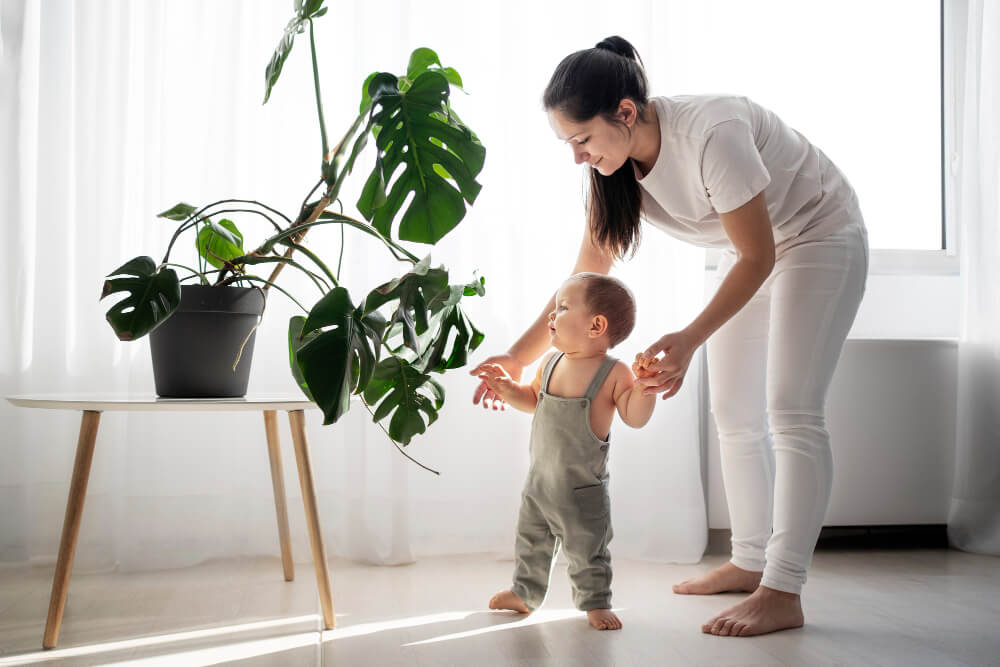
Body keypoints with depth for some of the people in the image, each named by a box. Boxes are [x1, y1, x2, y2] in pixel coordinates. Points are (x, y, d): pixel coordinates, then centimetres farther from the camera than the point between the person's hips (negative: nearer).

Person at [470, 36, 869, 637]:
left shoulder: (711, 135, -36)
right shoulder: (616, 166, -12)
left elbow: (758, 257, -28)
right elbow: (585, 278, -4)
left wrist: (690, 340, -38)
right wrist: (518, 358, -5)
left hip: (820, 235, -8)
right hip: (751, 252, 8)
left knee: (791, 410, -15)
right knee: (734, 413, 7)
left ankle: (783, 594, -15)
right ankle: (750, 562, 18)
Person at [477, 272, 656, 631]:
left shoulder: (613, 373, -15)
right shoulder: (551, 363, 1)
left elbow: (635, 417, -18)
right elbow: (533, 399, 17)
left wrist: (644, 388, -34)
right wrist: (507, 388, 1)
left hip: (582, 490, -6)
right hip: (539, 480, 6)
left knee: (587, 552, 8)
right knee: (531, 543, 20)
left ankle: (595, 603, 29)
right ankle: (524, 593, 40)